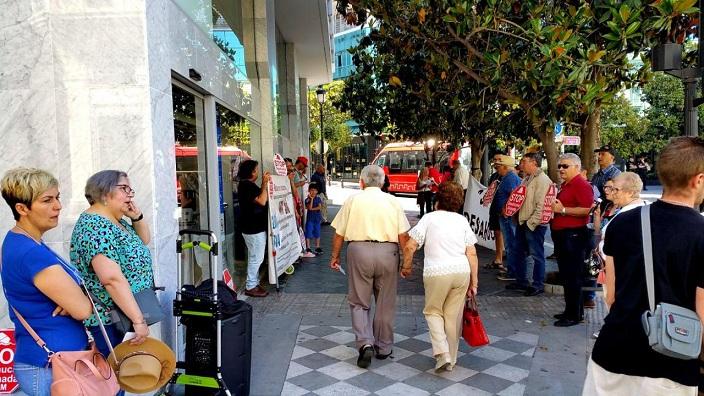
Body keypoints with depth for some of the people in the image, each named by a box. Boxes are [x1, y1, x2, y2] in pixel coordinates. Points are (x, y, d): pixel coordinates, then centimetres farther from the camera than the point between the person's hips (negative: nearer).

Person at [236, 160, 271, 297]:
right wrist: (265, 184, -20)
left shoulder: (247, 185, 14)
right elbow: (262, 201, -25)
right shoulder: (247, 186, -18)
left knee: (255, 258, 17)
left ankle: (254, 283, 26)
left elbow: (262, 198, 17)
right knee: (256, 258, -3)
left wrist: (265, 184, 13)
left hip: (254, 227, 11)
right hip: (254, 229, -11)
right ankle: (250, 287, 5)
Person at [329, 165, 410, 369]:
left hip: (359, 251, -1)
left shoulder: (352, 200, 4)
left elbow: (339, 233, 4)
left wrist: (335, 256, 16)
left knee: (359, 302, 11)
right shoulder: (392, 201, 6)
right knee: (385, 303, 13)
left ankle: (365, 343, -4)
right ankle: (383, 347, 24)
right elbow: (403, 235, 0)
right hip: (387, 252, 1)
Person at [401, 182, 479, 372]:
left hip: (436, 272, -3)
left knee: (433, 311, 16)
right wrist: (474, 281, 10)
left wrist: (406, 266, 12)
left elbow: (410, 246, -4)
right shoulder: (462, 220, 11)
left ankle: (442, 353, 1)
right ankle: (451, 359, 25)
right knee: (454, 316, 14)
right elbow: (472, 253, 6)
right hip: (461, 271, 3)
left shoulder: (429, 218, 2)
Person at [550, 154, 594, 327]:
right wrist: (554, 207, 14)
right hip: (561, 235, 10)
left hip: (574, 236, -10)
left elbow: (586, 209, -24)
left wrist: (562, 210, -20)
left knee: (573, 277, -4)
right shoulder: (565, 185, 18)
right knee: (566, 275, 16)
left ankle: (574, 315, 3)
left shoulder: (581, 184, -13)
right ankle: (570, 311, 26)